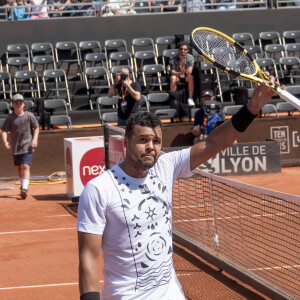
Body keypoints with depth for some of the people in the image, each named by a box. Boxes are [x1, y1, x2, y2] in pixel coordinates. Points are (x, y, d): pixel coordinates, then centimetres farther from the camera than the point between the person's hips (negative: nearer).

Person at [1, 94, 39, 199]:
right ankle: (22, 185, 35)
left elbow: (36, 127, 4)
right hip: (15, 146, 3)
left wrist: (35, 139, -10)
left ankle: (25, 188, -24)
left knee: (26, 166, -16)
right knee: (19, 167, 16)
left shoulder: (29, 115, -5)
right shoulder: (10, 118, -3)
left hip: (27, 146, -3)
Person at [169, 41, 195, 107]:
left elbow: (189, 72, -19)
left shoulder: (190, 57, -11)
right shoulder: (173, 59, -15)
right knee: (173, 78, -35)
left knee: (191, 77, -33)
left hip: (186, 76, 1)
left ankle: (190, 98, -29)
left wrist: (188, 72, -45)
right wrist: (180, 73, -41)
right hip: (177, 75, -1)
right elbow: (172, 72, -20)